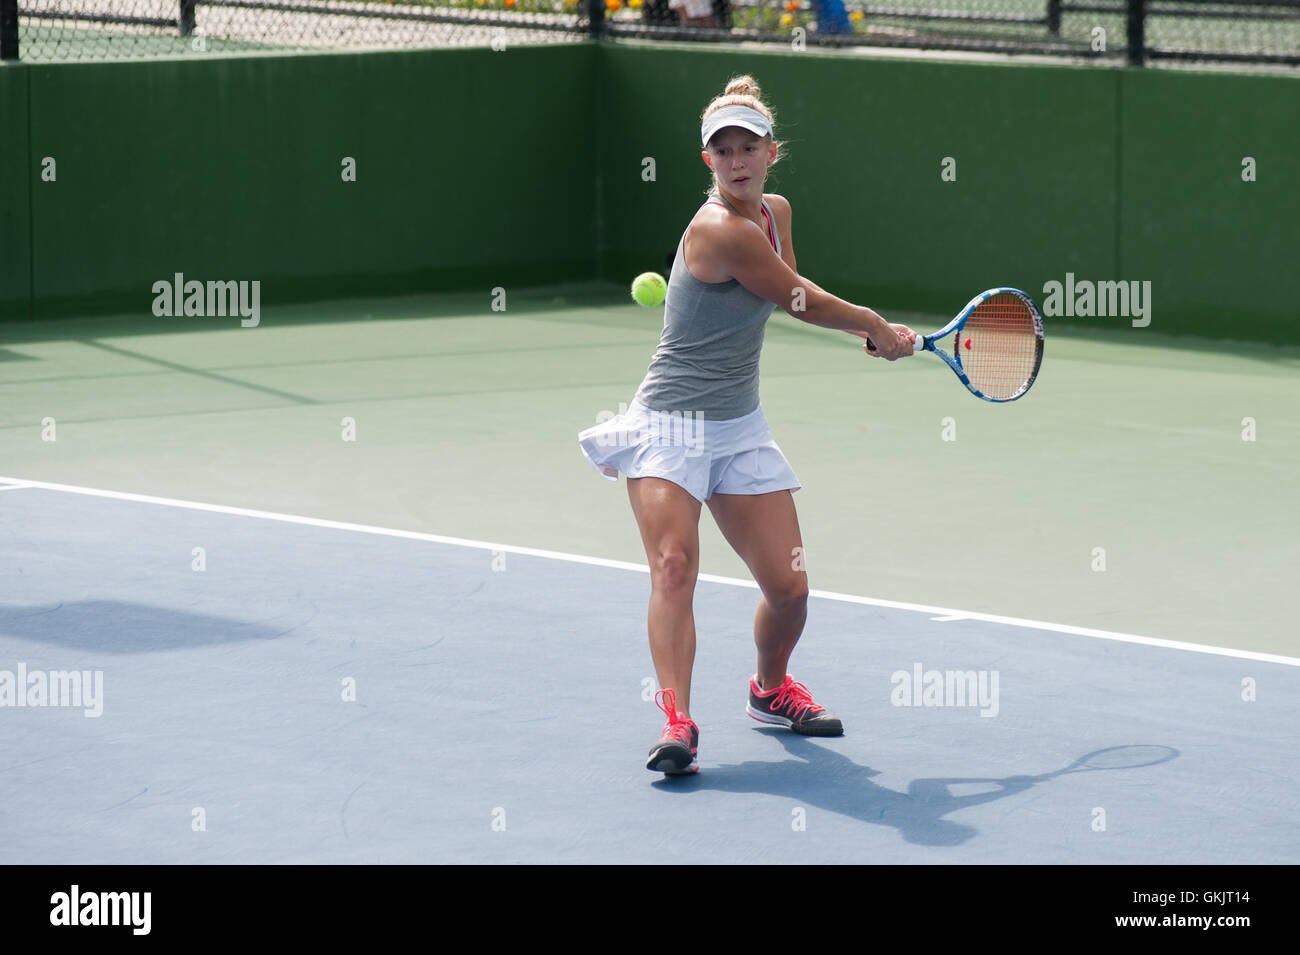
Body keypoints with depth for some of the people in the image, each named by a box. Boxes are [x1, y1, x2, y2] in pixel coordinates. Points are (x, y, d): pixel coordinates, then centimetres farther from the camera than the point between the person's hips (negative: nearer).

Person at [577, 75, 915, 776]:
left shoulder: (775, 212, 6)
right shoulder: (721, 231, -21)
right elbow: (801, 303, -11)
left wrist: (867, 331, 14)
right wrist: (876, 326, 6)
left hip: (741, 429, 7)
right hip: (670, 424, -7)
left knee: (789, 585, 2)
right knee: (675, 566, -26)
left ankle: (771, 687, 30)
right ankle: (678, 722, -31)